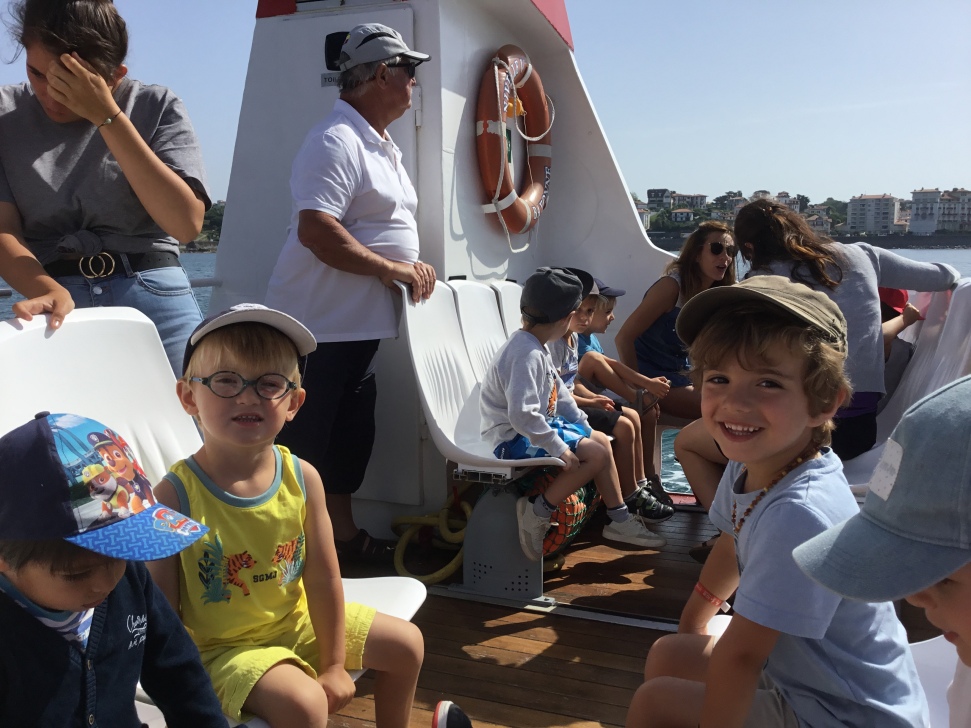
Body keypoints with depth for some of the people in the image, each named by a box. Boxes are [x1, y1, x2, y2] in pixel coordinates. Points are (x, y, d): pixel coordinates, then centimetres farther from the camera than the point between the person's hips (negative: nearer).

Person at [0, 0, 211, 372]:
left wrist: (107, 116, -14)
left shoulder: (156, 106, 1)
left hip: (157, 303, -1)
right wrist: (47, 292, -25)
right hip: (57, 309, 1)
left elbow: (187, 224, -14)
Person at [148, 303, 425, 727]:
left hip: (299, 620, 5)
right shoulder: (174, 496, -24)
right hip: (222, 646, -5)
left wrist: (334, 667, -3)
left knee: (406, 645, 10)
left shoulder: (303, 478, -13)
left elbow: (323, 580, -8)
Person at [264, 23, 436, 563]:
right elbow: (316, 231, -27)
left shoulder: (386, 148, 17)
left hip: (362, 326, 10)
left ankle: (346, 536, 33)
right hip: (320, 329, -10)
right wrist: (390, 268, -21)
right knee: (300, 445, -2)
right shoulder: (336, 142, -16)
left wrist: (413, 264, 5)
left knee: (351, 437, 19)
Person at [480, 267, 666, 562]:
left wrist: (583, 425, 12)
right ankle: (537, 513, -9)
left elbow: (558, 391, 16)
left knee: (601, 440, 15)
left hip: (538, 426, 11)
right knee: (596, 454, -18)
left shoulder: (538, 348, 8)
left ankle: (620, 520, 24)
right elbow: (522, 415, -33)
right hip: (514, 439, -11)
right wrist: (558, 448, -27)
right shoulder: (527, 354, -26)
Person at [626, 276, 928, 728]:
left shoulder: (800, 514, -35)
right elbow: (734, 544, 13)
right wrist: (693, 623, 24)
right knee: (666, 656, 13)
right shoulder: (750, 465, -7)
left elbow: (740, 655, -28)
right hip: (795, 674, 8)